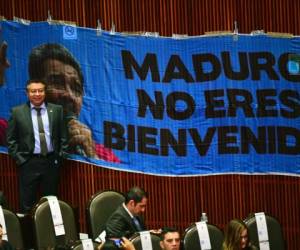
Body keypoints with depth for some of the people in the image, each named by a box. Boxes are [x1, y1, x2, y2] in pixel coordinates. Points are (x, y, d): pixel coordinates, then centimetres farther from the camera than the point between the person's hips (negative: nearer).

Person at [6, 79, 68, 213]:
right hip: (28, 163, -2)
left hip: (51, 162, 2)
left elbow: (63, 135, 9)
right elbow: (11, 139, 3)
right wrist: (19, 158, -4)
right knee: (27, 203, 1)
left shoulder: (57, 110, 6)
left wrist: (61, 155, 2)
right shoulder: (17, 112, 1)